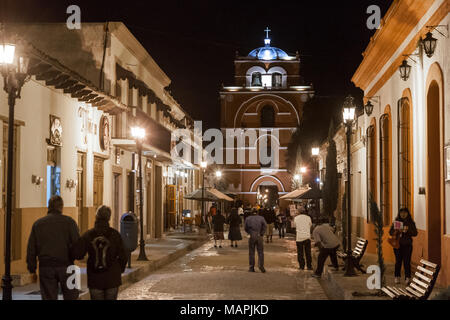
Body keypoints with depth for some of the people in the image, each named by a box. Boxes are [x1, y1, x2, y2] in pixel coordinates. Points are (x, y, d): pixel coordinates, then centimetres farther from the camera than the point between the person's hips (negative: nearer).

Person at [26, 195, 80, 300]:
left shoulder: (38, 224, 8)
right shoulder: (69, 222, -2)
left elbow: (31, 249, 7)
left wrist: (32, 269, 11)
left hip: (46, 268, 2)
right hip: (65, 266, -2)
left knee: (48, 297, 5)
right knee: (71, 297, 8)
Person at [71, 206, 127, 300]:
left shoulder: (88, 235, -7)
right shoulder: (114, 234, -8)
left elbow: (77, 254, -15)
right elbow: (123, 256, -5)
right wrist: (120, 270, 13)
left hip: (95, 279, 1)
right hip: (112, 278, 0)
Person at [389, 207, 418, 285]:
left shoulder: (411, 223, 4)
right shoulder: (395, 222, 7)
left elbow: (415, 233, -1)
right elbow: (390, 232, 7)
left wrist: (407, 231, -17)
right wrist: (396, 232, -13)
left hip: (407, 245, -1)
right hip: (398, 244, 1)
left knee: (407, 262, -7)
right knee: (398, 261, 4)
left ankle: (407, 278, -8)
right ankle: (397, 277, 15)